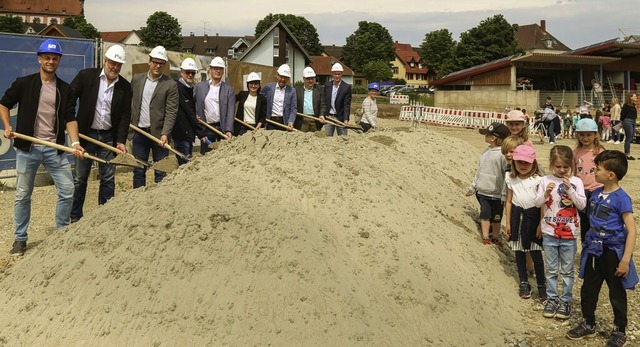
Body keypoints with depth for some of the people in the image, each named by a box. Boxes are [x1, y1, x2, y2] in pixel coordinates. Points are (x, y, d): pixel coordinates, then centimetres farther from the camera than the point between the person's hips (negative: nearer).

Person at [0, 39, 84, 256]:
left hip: (54, 149, 2)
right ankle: (20, 239, 18)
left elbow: (70, 118, 1)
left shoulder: (64, 89, 6)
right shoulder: (24, 83, 0)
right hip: (27, 148, -2)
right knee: (23, 195, 4)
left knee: (67, 191, 0)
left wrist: (75, 143, -13)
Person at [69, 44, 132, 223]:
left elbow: (125, 116, 1)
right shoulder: (86, 76, -4)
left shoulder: (125, 86, 2)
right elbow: (69, 99, -2)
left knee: (108, 179, 5)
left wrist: (121, 141, -8)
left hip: (109, 137, 2)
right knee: (80, 178, 5)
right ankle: (75, 217, 14)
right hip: (86, 134, -2)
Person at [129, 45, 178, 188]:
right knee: (138, 171, 10)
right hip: (139, 132, 4)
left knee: (161, 173, 1)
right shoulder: (137, 79, 7)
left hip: (159, 133, -3)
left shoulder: (170, 85, -5)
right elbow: (129, 102, 13)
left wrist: (165, 134, -18)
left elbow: (171, 112, -10)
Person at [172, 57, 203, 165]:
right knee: (184, 164, -9)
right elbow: (189, 112, -16)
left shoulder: (189, 88, 16)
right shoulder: (179, 87, -13)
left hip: (188, 133, 10)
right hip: (182, 133, -10)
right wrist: (201, 133, -15)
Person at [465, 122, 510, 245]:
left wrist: (504, 195, -18)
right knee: (485, 215, 7)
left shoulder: (503, 154, -18)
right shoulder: (486, 151, 4)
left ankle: (495, 239, 27)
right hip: (482, 191, 5)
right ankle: (485, 239, 16)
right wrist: (473, 186, 16)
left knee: (496, 217, 11)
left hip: (496, 194, -5)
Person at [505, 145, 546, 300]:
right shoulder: (511, 179, 3)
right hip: (517, 216, 4)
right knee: (519, 251, 11)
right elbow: (509, 201, 8)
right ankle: (524, 283, 24)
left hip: (533, 216, -4)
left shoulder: (537, 180, -8)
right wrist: (508, 223, 7)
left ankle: (541, 285, 12)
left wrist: (541, 224, -10)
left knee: (536, 253, -1)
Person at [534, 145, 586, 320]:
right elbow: (537, 203, -2)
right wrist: (546, 193, -20)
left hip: (569, 234, -1)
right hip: (549, 232, 1)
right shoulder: (545, 180, -3)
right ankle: (552, 298, 23)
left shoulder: (576, 182, -4)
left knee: (567, 270, 9)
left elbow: (582, 205, -8)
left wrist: (570, 190, -20)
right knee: (551, 269, 11)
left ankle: (566, 300, 20)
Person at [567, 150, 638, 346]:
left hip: (613, 253, -7)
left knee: (617, 294, 10)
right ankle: (588, 324, 33)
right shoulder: (597, 193, 3)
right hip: (594, 250, 7)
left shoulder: (621, 199, -19)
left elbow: (631, 231, -19)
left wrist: (625, 260, -22)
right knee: (588, 289, 16)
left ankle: (619, 331, 26)